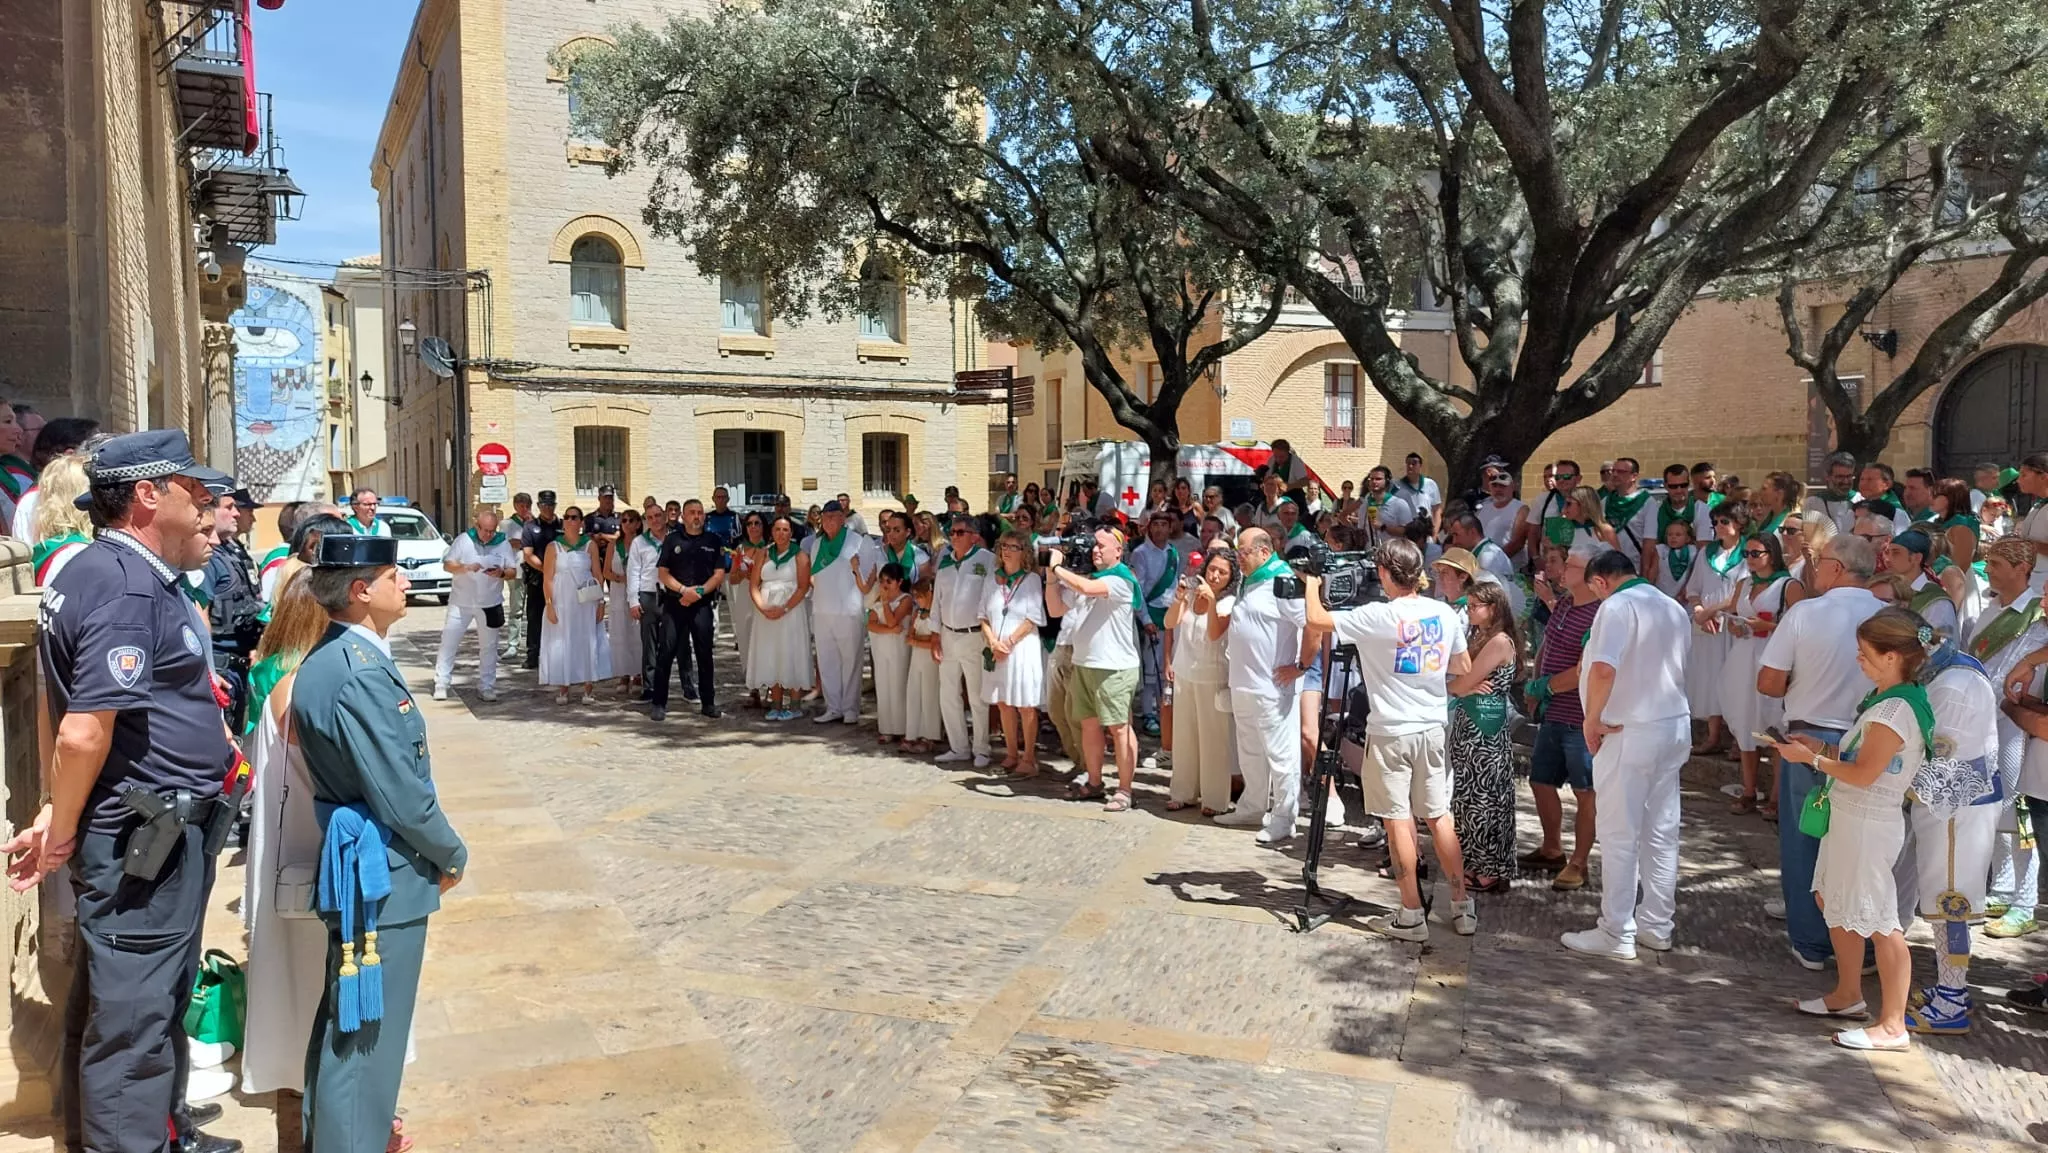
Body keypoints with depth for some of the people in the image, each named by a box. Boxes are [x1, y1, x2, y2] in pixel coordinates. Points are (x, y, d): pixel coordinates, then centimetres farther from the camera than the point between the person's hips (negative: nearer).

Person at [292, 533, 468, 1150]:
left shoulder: (325, 659, 7)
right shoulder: (364, 674, -24)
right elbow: (404, 797, -23)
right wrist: (453, 856, -7)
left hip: (349, 863, 10)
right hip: (383, 876, -10)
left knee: (344, 1019, 24)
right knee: (367, 1031, 2)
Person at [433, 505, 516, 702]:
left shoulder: (503, 544, 1)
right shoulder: (463, 540, -4)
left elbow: (513, 571, 1)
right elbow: (447, 565, -5)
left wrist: (501, 573, -21)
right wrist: (466, 567, -23)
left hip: (490, 604, 1)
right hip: (461, 602, -1)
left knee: (489, 646, 6)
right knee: (449, 642, -1)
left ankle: (486, 686, 15)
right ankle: (441, 684, 6)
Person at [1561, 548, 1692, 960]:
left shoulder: (1617, 606, -13)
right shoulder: (1674, 609, 13)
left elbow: (1604, 669, -28)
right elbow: (1674, 670, 16)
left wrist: (1592, 721, -16)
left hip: (1629, 733, -8)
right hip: (1675, 726, 8)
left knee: (1619, 836, 0)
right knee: (1663, 830, 14)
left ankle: (1617, 933, 6)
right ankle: (1657, 924, 23)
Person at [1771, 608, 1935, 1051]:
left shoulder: (1895, 711, -21)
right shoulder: (1886, 700, 9)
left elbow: (1863, 774, -22)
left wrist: (1812, 758, -11)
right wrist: (1821, 748, 6)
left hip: (1869, 826, -11)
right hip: (1849, 817, 11)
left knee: (1879, 923, -3)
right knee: (1831, 900, 21)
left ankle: (1892, 1026, 5)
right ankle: (1848, 994, 36)